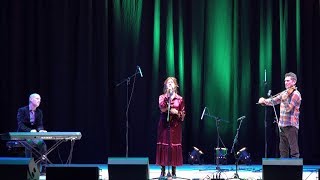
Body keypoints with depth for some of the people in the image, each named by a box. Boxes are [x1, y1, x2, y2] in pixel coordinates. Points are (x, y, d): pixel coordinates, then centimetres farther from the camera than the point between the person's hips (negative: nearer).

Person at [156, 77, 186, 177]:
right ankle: (163, 171, 1)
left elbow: (183, 115, 8)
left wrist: (177, 112, -13)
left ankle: (173, 171, 3)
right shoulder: (162, 97, 8)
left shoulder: (179, 99, 8)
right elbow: (162, 109, -12)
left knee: (174, 145, -3)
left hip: (175, 125, 0)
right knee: (163, 145, -4)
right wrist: (168, 95, -13)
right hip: (164, 124, 0)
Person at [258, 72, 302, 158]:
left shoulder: (296, 94, -9)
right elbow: (274, 101, 13)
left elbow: (288, 108, -16)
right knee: (283, 151, 11)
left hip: (291, 125, -8)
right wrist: (264, 101, -5)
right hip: (282, 125, 8)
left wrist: (284, 100, -33)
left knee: (294, 151, -8)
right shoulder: (284, 93, 14)